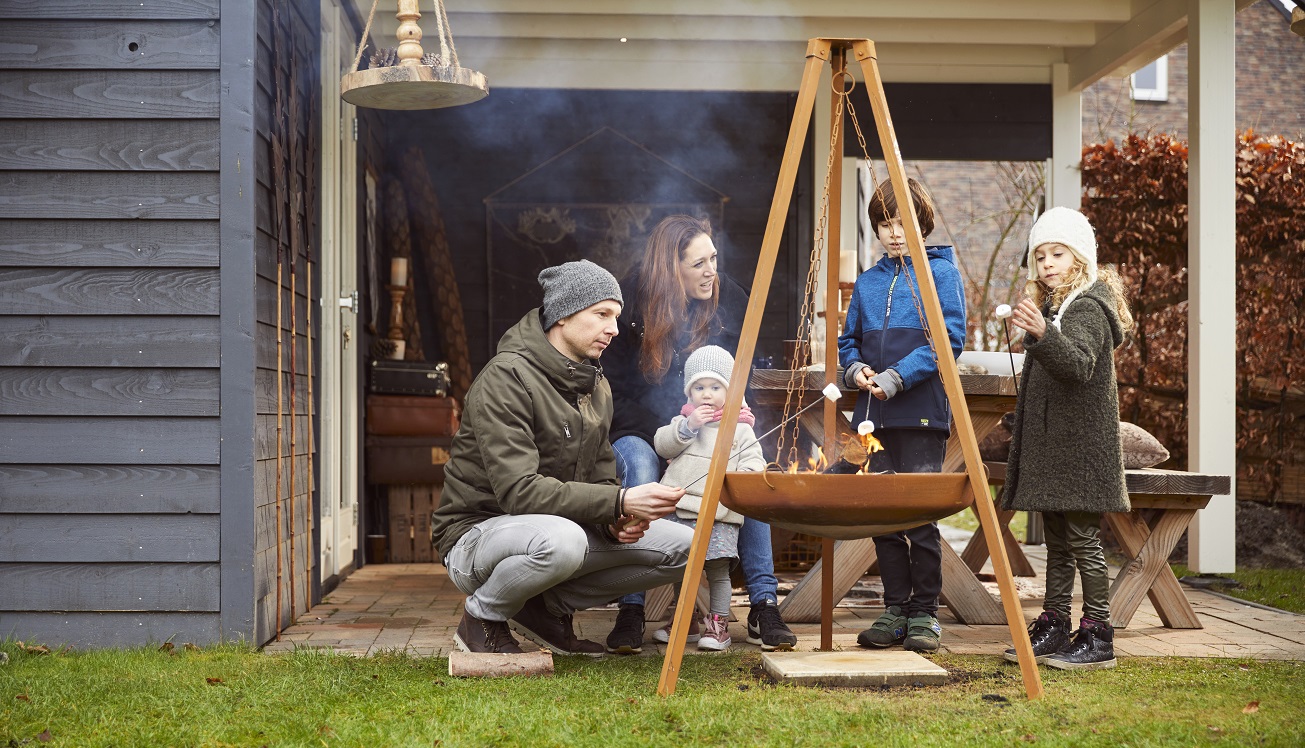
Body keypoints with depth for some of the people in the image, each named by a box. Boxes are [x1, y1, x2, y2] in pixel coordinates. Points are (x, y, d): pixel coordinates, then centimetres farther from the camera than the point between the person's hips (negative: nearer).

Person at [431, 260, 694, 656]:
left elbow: (600, 475, 11)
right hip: (478, 533, -8)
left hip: (560, 527, 8)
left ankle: (550, 605, 6)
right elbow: (518, 490, -29)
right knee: (561, 540, -42)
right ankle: (483, 617, -10)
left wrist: (616, 520, -13)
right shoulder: (506, 378, -19)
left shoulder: (596, 385, 9)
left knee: (684, 546, -5)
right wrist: (618, 502, -36)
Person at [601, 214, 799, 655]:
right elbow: (616, 394, -10)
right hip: (640, 431, -3)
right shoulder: (631, 305, -13)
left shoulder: (730, 301, -4)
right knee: (641, 468, -35)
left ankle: (764, 605, -22)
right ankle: (630, 610, -30)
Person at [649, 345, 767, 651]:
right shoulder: (683, 420, 15)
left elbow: (753, 461, 2)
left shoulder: (740, 428, 7)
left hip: (720, 514, -3)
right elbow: (662, 444, 3)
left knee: (718, 569, -3)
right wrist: (687, 427, -11)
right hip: (680, 509, 3)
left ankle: (719, 624, 8)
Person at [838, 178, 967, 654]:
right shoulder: (867, 283, 16)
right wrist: (855, 368, -1)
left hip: (921, 415, -5)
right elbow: (848, 341, 21)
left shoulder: (941, 272, 0)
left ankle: (924, 614, 4)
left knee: (921, 515, -6)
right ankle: (895, 611, 15)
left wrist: (897, 378, -16)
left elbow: (949, 339, -9)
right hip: (875, 415, 5)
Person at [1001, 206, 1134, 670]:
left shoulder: (1087, 308, -12)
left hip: (1081, 449, -9)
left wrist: (1043, 335, -46)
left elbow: (1080, 366, -30)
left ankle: (1097, 636, -3)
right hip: (1050, 447, 9)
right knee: (1057, 544, 12)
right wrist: (1021, 429, 22)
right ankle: (1054, 626, 18)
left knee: (1084, 542, -7)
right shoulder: (1053, 307, 17)